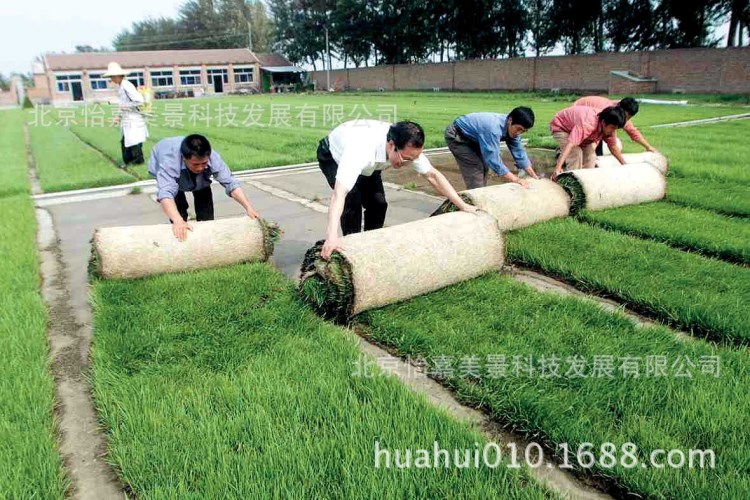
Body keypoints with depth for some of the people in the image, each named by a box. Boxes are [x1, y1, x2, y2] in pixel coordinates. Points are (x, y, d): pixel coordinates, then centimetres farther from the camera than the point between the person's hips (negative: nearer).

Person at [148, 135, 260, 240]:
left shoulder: (213, 158, -39)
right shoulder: (169, 161, -48)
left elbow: (230, 183, -38)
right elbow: (165, 193, -59)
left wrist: (248, 208, -51)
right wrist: (178, 221, -75)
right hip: (168, 174, -3)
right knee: (179, 206, -17)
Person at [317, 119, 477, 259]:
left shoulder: (407, 147, -29)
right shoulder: (362, 150, -48)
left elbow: (432, 174, -15)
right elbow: (339, 193, -56)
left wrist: (462, 205, -18)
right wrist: (332, 235, -68)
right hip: (333, 155, -5)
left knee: (378, 203, -10)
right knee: (352, 199, -25)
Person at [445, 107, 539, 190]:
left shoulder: (512, 129, -11)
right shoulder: (493, 128, -39)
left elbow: (519, 153, -2)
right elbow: (493, 159, -37)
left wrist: (534, 177, -5)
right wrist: (515, 179, -34)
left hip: (470, 137, 9)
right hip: (456, 136, -9)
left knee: (483, 168, 10)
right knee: (476, 170, -15)